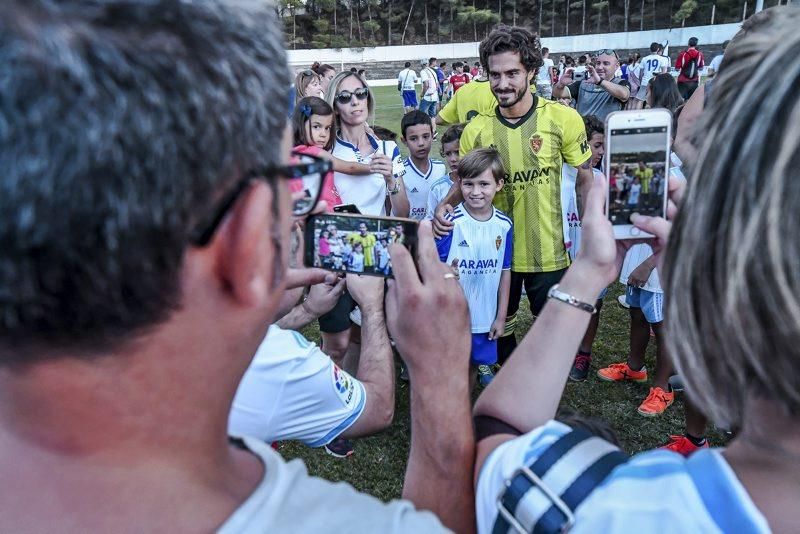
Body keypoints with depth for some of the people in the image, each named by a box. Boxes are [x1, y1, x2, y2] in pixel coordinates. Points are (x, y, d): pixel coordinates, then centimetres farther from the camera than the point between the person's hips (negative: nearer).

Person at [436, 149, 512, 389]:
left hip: (485, 317, 4)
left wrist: (501, 317, 7)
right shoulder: (450, 223, -15)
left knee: (473, 364, 19)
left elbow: (504, 272, 5)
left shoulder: (504, 225, -3)